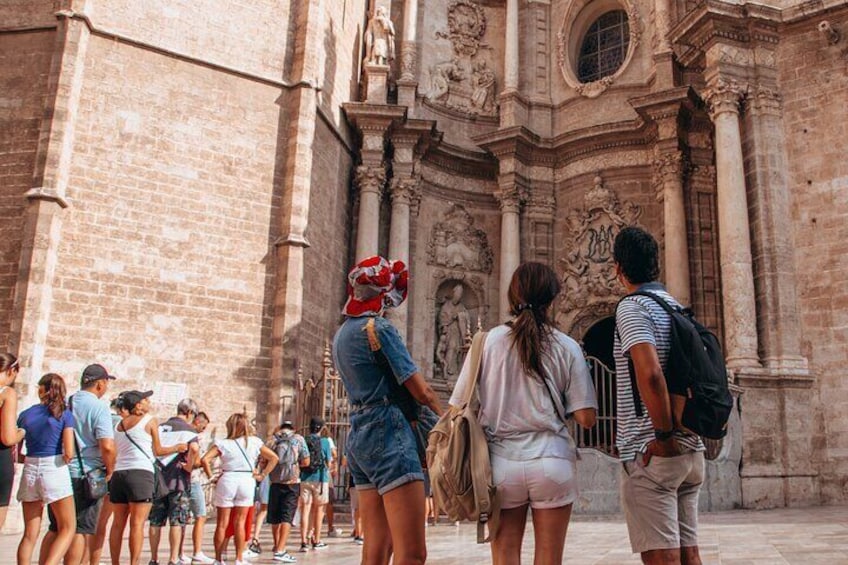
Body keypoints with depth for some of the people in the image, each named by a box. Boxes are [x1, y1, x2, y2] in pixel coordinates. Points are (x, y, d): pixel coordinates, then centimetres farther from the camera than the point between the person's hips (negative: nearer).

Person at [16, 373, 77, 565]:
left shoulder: (25, 414, 8)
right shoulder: (64, 414, -3)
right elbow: (69, 453, -11)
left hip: (30, 470, 4)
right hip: (55, 470, -4)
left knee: (30, 533, 11)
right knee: (67, 529, 4)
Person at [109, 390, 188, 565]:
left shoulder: (119, 424, 17)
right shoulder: (150, 421, 2)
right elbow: (157, 451, 7)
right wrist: (177, 448, 21)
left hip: (118, 473, 6)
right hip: (140, 473, -6)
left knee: (118, 523, 10)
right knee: (137, 523, -6)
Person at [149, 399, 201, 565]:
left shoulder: (160, 427, 15)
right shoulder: (188, 428, -5)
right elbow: (194, 448, -23)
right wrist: (189, 466, -12)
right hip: (177, 479, -5)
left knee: (156, 521, 9)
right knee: (177, 521, -1)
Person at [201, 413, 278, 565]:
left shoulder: (223, 443, -2)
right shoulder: (254, 442, 4)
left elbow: (205, 459, -12)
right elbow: (273, 458, 6)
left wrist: (210, 476, 0)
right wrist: (262, 475, 9)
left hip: (227, 480, -1)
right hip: (247, 480, 1)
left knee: (222, 523, 9)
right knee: (240, 522, 8)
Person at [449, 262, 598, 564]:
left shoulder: (488, 341, -2)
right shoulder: (567, 347, -1)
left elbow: (459, 408, -2)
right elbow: (586, 418, -2)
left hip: (501, 462, 0)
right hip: (552, 461, 0)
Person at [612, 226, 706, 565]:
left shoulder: (632, 307, -9)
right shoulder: (678, 307, 16)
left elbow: (649, 373, -25)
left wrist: (664, 436, -18)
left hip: (652, 453, -8)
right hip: (691, 449, 8)